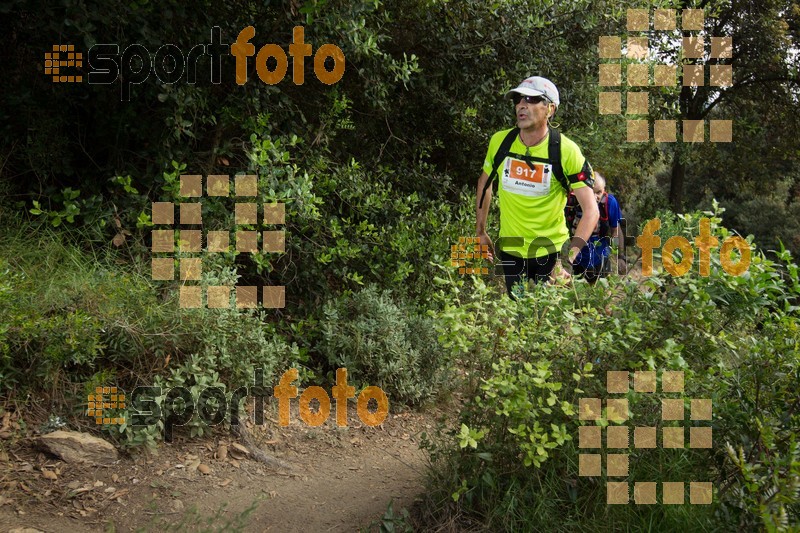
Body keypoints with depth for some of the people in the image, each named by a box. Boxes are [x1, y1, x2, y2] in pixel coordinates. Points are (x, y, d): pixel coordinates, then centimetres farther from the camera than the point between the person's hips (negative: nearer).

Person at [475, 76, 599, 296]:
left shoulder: (567, 151, -16)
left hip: (551, 251, -2)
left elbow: (591, 210, -18)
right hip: (510, 249, 3)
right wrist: (480, 231, 12)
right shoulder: (499, 141, -7)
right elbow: (485, 182, 13)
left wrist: (570, 255, -29)